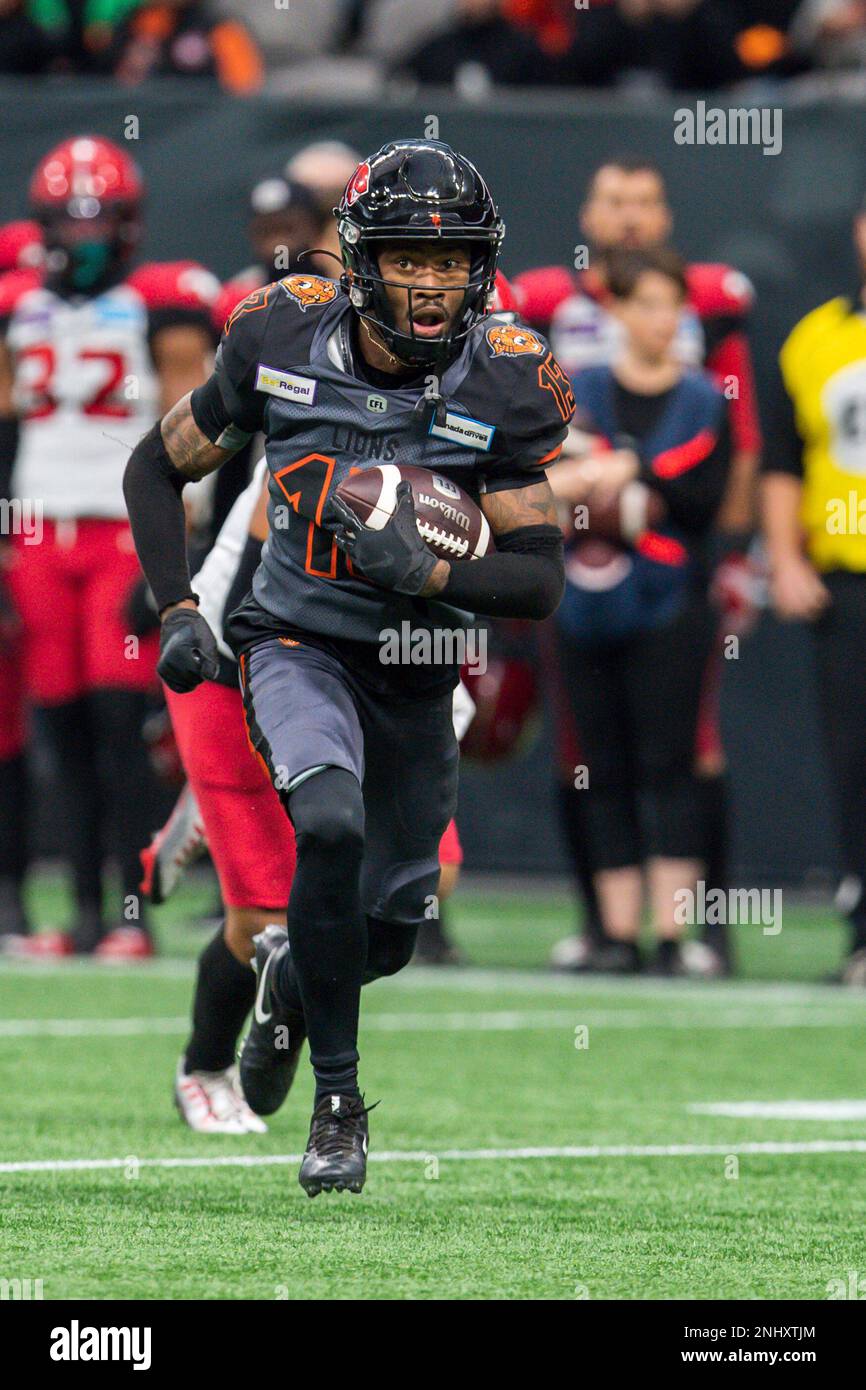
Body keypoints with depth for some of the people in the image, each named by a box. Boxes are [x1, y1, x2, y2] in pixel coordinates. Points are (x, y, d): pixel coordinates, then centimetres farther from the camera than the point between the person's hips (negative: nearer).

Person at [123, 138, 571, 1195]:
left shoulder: (504, 384, -16)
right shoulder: (282, 342, -15)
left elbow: (541, 580, -14)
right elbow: (156, 468, 1)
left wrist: (427, 571, -32)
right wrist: (176, 612, -9)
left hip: (417, 668, 2)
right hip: (299, 644, -2)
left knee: (390, 928, 11)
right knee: (331, 825, -29)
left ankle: (289, 972, 49)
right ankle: (338, 1103, -16)